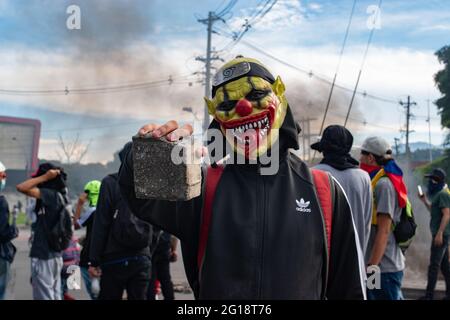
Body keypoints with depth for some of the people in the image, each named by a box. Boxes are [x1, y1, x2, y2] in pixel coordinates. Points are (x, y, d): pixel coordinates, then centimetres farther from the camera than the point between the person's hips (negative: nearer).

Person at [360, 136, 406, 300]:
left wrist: (371, 267, -19)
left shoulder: (384, 184, -14)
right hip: (383, 265, 9)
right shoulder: (377, 182, 13)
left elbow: (384, 230, -19)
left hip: (383, 268, -9)